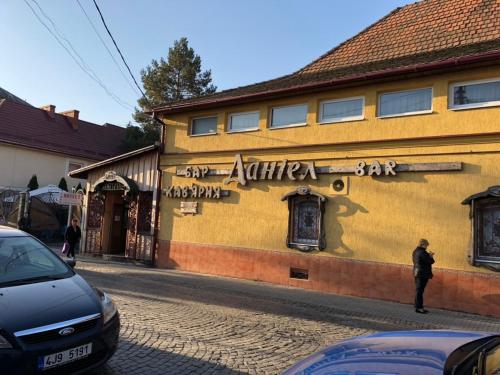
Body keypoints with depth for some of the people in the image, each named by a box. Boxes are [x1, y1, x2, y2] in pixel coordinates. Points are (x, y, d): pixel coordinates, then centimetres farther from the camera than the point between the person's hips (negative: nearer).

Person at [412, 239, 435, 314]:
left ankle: (418, 306, 22)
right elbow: (429, 261, -17)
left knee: (418, 290, 14)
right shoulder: (422, 252, -19)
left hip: (417, 273, 10)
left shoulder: (416, 251, 11)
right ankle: (419, 307, 0)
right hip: (422, 274, -10)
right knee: (420, 290, -5)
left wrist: (428, 255, 9)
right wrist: (431, 256, 2)